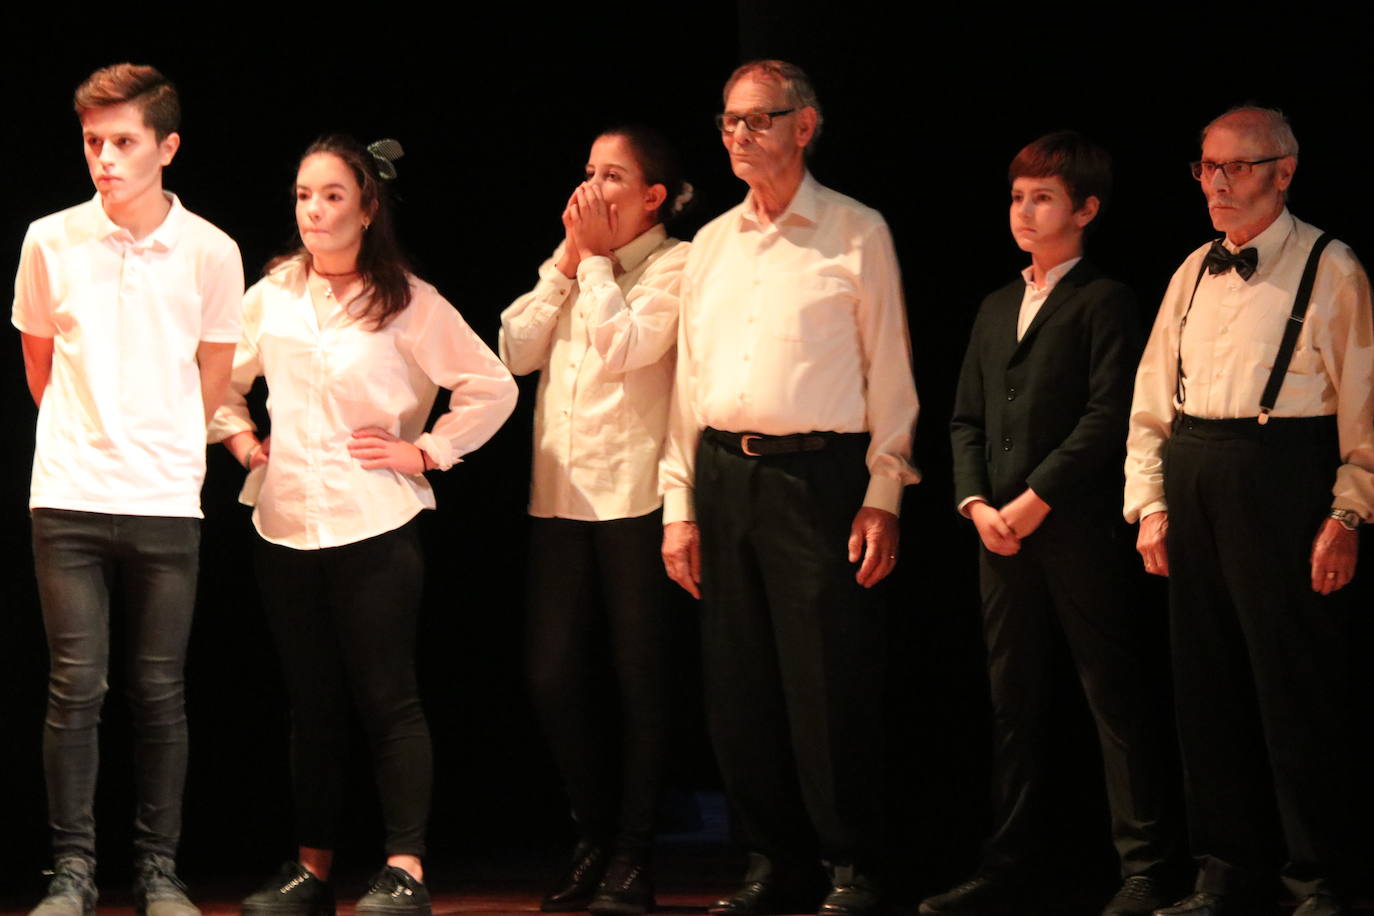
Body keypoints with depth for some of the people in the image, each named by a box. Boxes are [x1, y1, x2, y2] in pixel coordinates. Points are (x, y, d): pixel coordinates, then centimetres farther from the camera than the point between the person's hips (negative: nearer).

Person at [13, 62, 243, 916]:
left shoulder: (211, 252, -1)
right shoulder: (51, 241, 1)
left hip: (166, 501, 0)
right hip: (70, 498, 0)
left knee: (161, 693, 3)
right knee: (76, 689, -1)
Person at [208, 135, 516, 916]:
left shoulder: (409, 303, -4)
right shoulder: (271, 296, 8)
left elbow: (493, 388, -2)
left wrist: (426, 451, -4)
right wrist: (237, 436, 10)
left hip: (375, 527, -4)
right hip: (286, 524, 4)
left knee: (388, 700, -6)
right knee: (313, 705, 10)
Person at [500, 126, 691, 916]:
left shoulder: (674, 265, -2)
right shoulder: (571, 263, 16)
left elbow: (623, 347, -17)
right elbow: (515, 351, 6)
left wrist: (596, 257, -6)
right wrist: (567, 263, 2)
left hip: (634, 495, -6)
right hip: (561, 494, 6)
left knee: (639, 677, 1)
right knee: (554, 674, 4)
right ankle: (597, 840, 18)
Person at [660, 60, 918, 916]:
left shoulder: (857, 233, 1)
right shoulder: (712, 243, 15)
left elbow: (890, 372, -1)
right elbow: (690, 378, 16)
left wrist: (883, 497, -8)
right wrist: (680, 505, 10)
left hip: (820, 474, -5)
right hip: (723, 475, 5)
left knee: (831, 685, -6)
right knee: (740, 686, 6)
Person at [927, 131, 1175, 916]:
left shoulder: (1105, 302, -2)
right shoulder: (996, 309, 20)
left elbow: (1108, 417, -12)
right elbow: (968, 418, 17)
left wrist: (1036, 499, -15)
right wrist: (977, 503, 1)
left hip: (1079, 528, -7)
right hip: (1002, 532, 7)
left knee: (1116, 697, -5)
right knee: (1016, 703, 8)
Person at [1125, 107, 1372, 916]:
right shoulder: (1194, 273, 14)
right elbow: (1152, 401, 17)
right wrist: (1150, 504, 8)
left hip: (1282, 483, -6)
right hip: (1194, 486, 6)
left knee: (1297, 689, -4)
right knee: (1206, 685, 9)